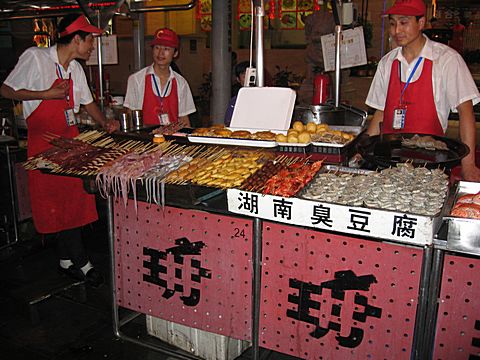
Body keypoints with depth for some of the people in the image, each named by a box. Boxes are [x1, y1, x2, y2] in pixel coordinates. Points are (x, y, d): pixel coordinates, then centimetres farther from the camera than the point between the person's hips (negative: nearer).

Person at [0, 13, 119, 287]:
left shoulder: (75, 68, 11)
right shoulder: (35, 58, -10)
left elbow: (87, 101, 21)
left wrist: (104, 123, 5)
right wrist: (46, 94, -15)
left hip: (71, 137, 7)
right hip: (44, 140, -7)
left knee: (73, 199, 8)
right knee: (58, 203, -2)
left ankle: (67, 260, 22)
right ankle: (82, 264, 6)